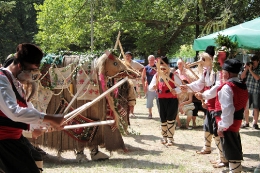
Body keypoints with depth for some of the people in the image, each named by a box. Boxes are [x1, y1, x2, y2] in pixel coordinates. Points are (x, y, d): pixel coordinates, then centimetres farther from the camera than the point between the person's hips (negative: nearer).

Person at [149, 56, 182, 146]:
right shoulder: (157, 76, 3)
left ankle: (170, 138, 4)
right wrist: (153, 87, -18)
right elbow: (150, 87, 6)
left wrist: (176, 90, -29)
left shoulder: (173, 76, -7)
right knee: (163, 119, 12)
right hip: (161, 100, 4)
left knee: (170, 119, -4)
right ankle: (164, 137, 26)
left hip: (172, 100, -4)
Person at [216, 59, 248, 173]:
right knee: (235, 150, 17)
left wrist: (222, 126, -20)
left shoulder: (227, 87, -18)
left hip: (228, 124, -9)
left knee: (231, 152, -2)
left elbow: (227, 109, -24)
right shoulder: (242, 87, 9)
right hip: (236, 122, 9)